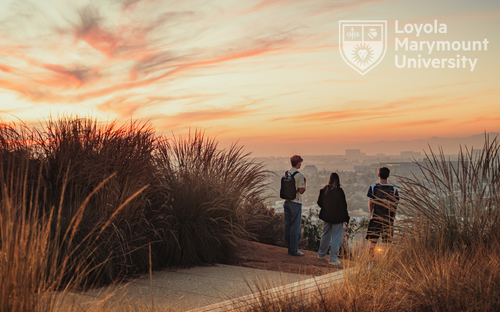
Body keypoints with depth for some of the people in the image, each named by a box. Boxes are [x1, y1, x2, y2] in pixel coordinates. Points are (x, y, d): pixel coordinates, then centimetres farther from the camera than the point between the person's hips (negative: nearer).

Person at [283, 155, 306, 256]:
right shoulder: (299, 175, -13)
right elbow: (301, 191, -14)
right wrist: (304, 182, -1)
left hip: (287, 202, 7)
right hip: (296, 203, -7)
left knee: (287, 225, 11)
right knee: (295, 227, -1)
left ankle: (289, 248, 19)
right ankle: (294, 250, 2)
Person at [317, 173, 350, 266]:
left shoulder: (323, 190, -6)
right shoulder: (339, 191, -18)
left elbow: (319, 203, 4)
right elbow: (343, 206, -14)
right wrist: (346, 219, -5)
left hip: (326, 217, 5)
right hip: (337, 218, -5)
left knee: (325, 235, 22)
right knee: (336, 238, 3)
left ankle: (321, 254, 35)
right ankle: (333, 259, 5)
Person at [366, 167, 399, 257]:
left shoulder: (373, 187, -4)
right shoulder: (394, 189, -1)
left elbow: (370, 203, -1)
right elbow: (395, 205, 1)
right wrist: (392, 217, 12)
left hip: (375, 218, -1)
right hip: (389, 219, 1)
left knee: (373, 241, 6)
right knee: (388, 242, 7)